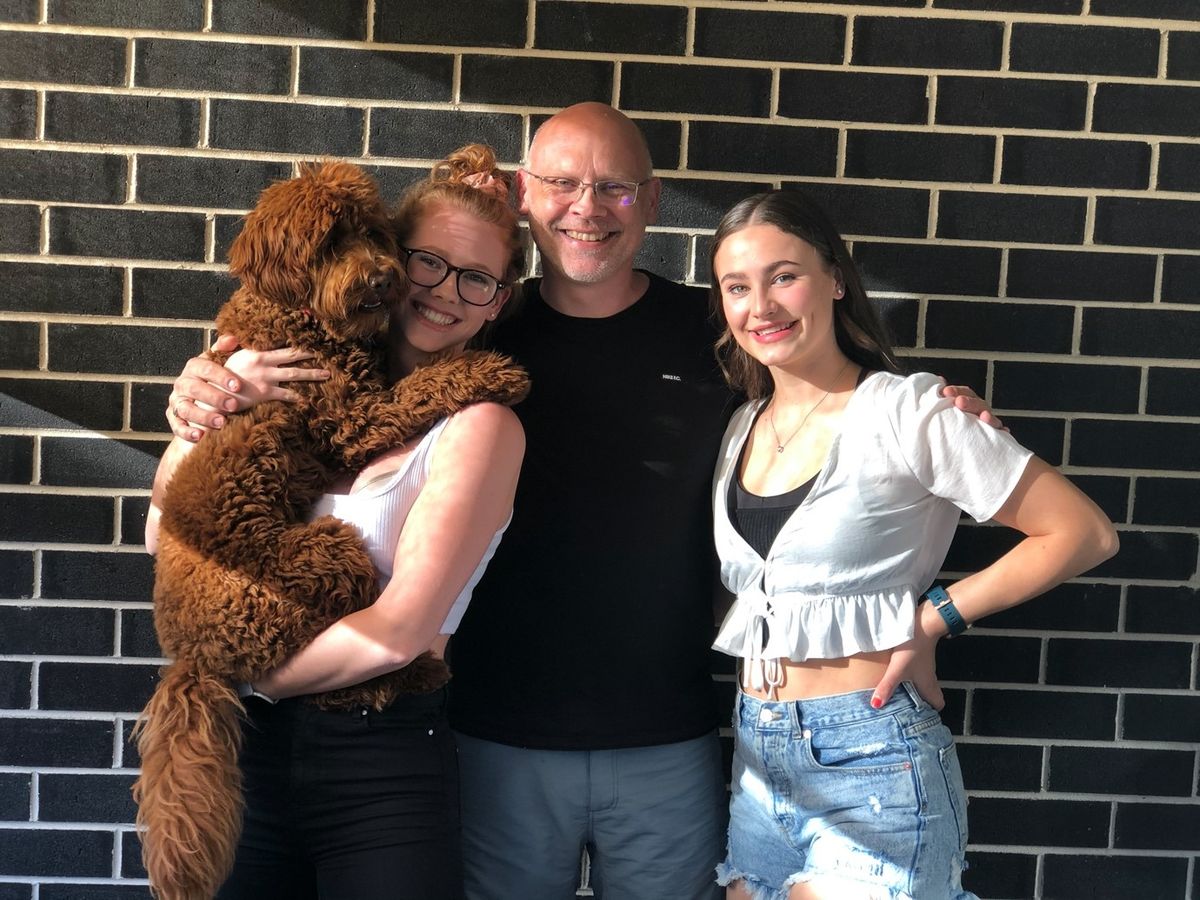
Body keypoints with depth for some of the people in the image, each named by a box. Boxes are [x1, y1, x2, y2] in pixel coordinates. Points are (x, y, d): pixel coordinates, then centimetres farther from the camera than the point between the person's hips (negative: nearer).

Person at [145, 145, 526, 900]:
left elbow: (399, 632, -19)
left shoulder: (481, 425, -12)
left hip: (382, 761, -4)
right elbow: (165, 535, 3)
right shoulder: (322, 383, 3)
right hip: (248, 746, 5)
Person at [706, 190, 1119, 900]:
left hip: (872, 764, -6)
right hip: (758, 757, 6)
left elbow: (1086, 533, -10)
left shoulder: (905, 411, -10)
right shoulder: (741, 428, 9)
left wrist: (933, 617, -12)